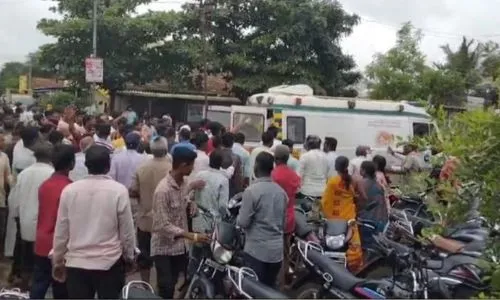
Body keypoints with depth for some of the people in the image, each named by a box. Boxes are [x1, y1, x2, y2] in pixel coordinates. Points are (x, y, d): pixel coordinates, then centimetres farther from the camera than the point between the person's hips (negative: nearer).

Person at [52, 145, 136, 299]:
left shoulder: (69, 190, -4)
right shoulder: (119, 191, -11)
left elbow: (61, 231, 2)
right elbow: (127, 230, -5)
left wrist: (57, 260, 16)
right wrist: (129, 256, 12)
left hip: (76, 263, 2)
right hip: (110, 263, -2)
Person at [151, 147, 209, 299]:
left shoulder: (183, 183, 0)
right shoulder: (163, 190, -26)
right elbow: (164, 226, -26)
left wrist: (190, 204, -7)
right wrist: (193, 236, -30)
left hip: (179, 245, 8)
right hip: (164, 247, -8)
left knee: (174, 284, 19)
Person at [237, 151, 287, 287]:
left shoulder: (251, 191, -14)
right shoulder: (281, 191, 5)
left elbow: (243, 222, -12)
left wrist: (238, 217, 8)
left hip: (256, 249, -6)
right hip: (277, 249, 6)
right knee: (269, 288, 15)